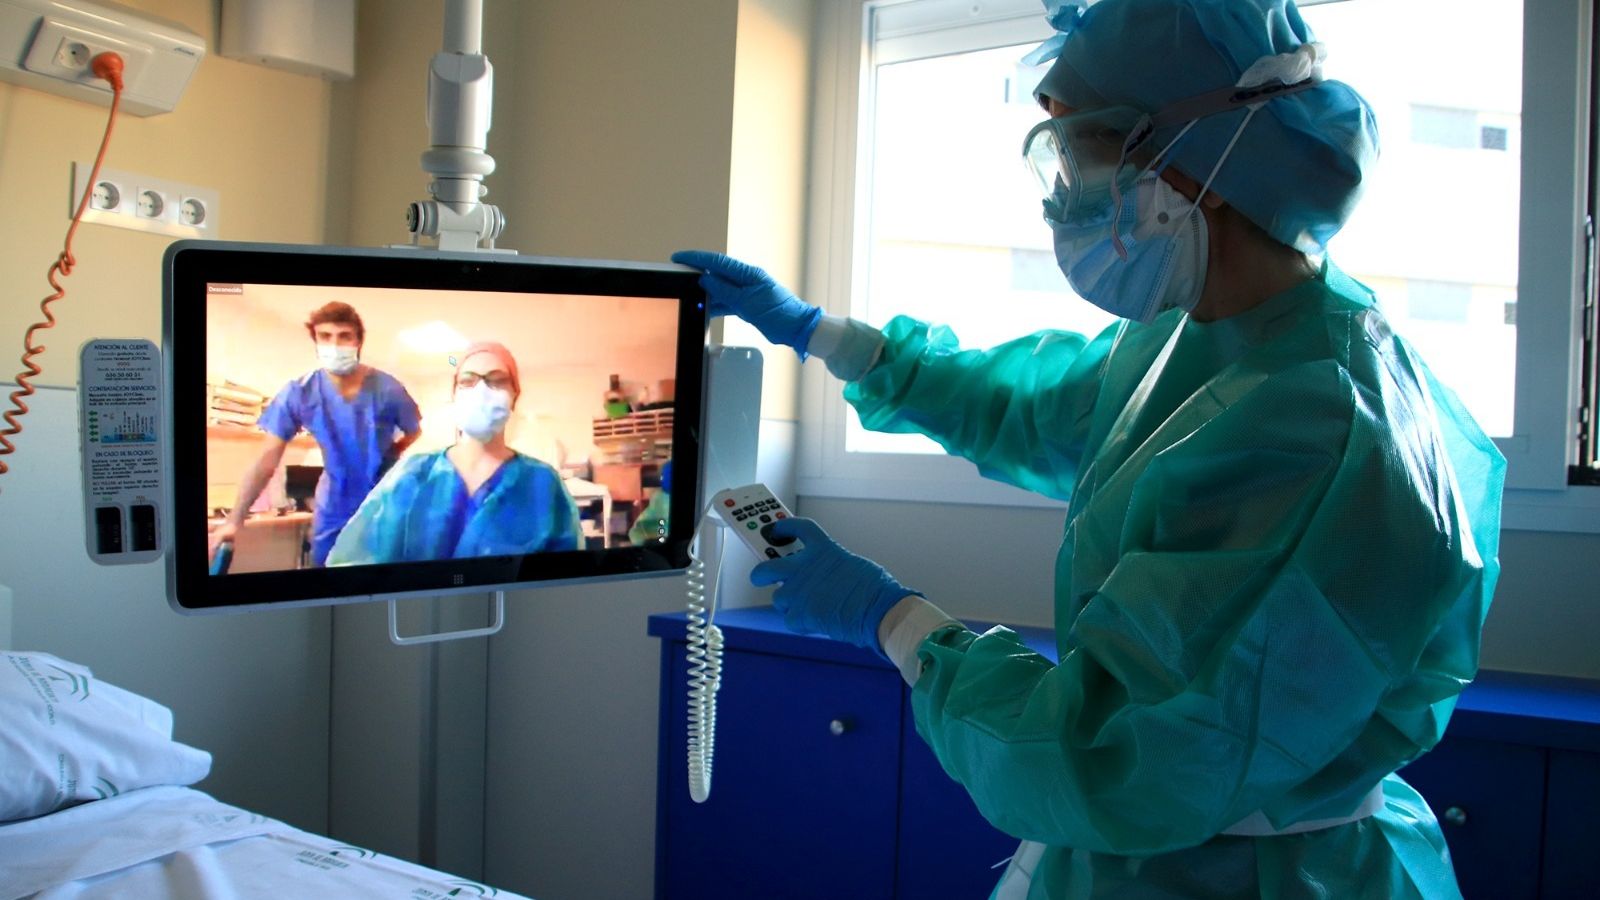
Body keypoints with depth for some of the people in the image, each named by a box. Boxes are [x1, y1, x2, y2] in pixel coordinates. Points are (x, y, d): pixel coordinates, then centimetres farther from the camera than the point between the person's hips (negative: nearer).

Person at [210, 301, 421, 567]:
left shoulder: (388, 389, -16)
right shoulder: (299, 392, -14)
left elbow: (413, 433, 4)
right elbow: (268, 458, -13)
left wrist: (383, 457, -9)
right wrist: (235, 519, -18)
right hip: (333, 510, 1)